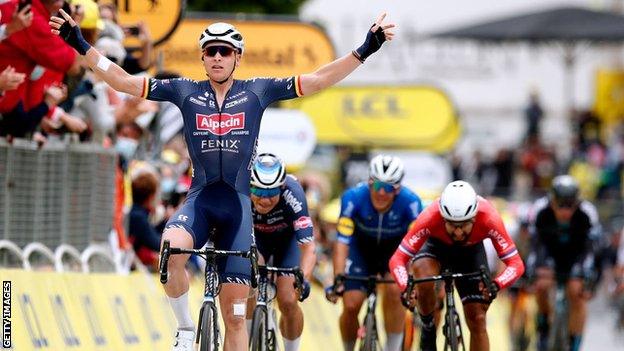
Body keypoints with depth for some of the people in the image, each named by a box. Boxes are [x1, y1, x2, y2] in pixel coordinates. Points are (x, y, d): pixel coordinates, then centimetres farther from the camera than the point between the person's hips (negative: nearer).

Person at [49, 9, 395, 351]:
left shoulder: (256, 91, 4)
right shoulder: (185, 91, 4)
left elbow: (317, 80, 2)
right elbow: (123, 81, 2)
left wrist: (365, 50, -6)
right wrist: (81, 45, -5)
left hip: (237, 204, 0)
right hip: (199, 200, 0)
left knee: (234, 315, -1)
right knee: (171, 250, -34)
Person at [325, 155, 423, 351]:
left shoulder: (410, 202, -31)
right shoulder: (353, 198, -32)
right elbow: (342, 241, -34)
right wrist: (338, 279, -43)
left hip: (394, 247, 0)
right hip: (361, 245, 0)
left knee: (394, 290, -26)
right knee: (351, 305, -11)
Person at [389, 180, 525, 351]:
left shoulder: (489, 218, -38)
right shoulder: (430, 217, -39)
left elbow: (515, 263, -35)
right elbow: (397, 260, -35)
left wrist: (495, 285, -55)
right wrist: (406, 287, -55)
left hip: (471, 250, 1)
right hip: (436, 245, -1)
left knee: (477, 320, -7)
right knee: (424, 280, -33)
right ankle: (428, 328, -5)